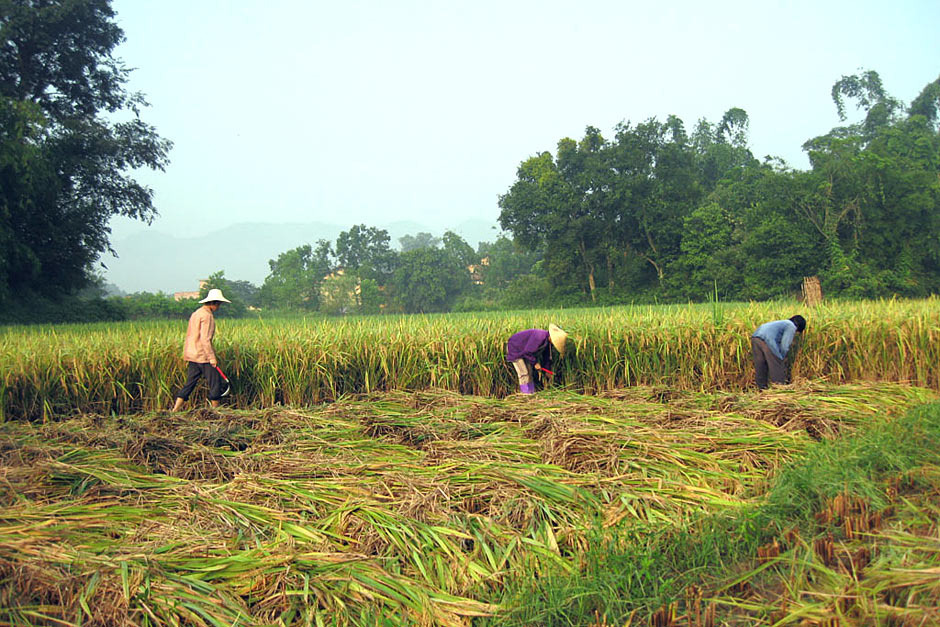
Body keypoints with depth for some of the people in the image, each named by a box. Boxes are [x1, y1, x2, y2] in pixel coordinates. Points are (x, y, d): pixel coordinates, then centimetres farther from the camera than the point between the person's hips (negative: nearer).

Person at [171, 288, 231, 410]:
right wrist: (212, 357, -19)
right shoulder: (207, 315, -13)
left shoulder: (195, 313, 17)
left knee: (190, 383, 9)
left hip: (192, 355, 9)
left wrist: (187, 358, 23)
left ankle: (175, 410, 4)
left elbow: (190, 336, 20)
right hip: (203, 356, -9)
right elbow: (205, 339, -21)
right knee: (215, 382, 1)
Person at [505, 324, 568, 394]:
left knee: (530, 372, 10)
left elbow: (546, 355, 9)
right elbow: (527, 351, -31)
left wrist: (547, 369, 14)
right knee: (524, 373, -12)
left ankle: (532, 392, 15)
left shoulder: (548, 341, -5)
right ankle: (526, 394, -8)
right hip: (514, 349, -10)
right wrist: (535, 363, -20)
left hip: (523, 351, 10)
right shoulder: (539, 337, -35)